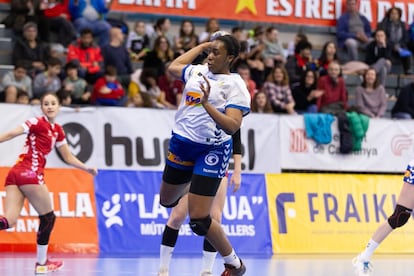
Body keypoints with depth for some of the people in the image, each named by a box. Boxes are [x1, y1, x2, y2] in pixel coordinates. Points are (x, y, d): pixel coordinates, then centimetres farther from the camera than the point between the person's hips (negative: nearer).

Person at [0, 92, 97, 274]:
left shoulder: (57, 131, 21)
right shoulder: (37, 123, -3)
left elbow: (68, 157, 28)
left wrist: (87, 168, 18)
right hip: (30, 173, -7)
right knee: (48, 218, 10)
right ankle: (41, 262, 19)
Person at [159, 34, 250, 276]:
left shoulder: (236, 86, -14)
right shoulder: (198, 71, 5)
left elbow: (232, 127, -25)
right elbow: (173, 67, 27)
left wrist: (206, 104, -34)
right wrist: (203, 45, 22)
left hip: (212, 150, -7)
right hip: (181, 144, 7)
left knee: (199, 220, -12)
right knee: (168, 200, 26)